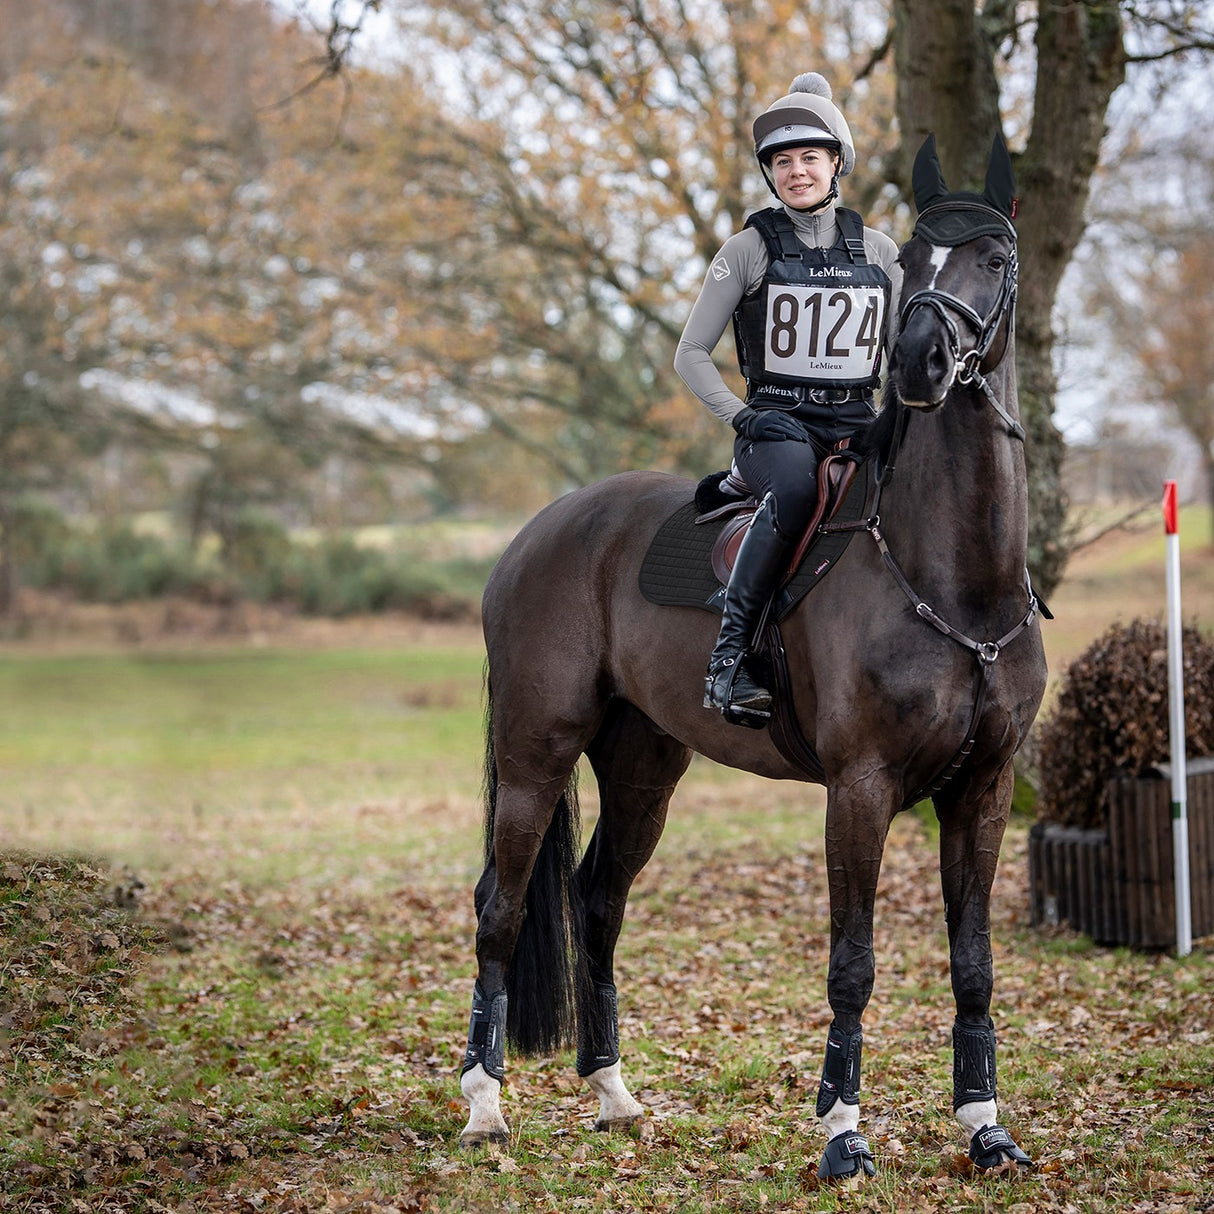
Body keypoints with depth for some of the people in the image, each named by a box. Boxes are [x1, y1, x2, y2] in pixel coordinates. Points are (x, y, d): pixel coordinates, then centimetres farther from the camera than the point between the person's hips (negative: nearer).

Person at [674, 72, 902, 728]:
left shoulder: (878, 251, 13)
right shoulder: (749, 250, 3)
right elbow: (691, 354, 4)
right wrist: (741, 414, -10)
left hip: (857, 425, 4)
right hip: (775, 424, -3)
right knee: (795, 488, -40)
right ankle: (729, 655, -35)